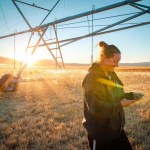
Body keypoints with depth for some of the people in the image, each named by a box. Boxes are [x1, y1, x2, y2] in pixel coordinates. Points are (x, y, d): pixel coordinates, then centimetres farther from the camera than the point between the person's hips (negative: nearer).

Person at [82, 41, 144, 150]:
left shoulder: (112, 74, 3)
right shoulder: (91, 78, -22)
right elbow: (96, 108, -25)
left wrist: (131, 95, -7)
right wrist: (120, 105, -25)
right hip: (100, 131, -8)